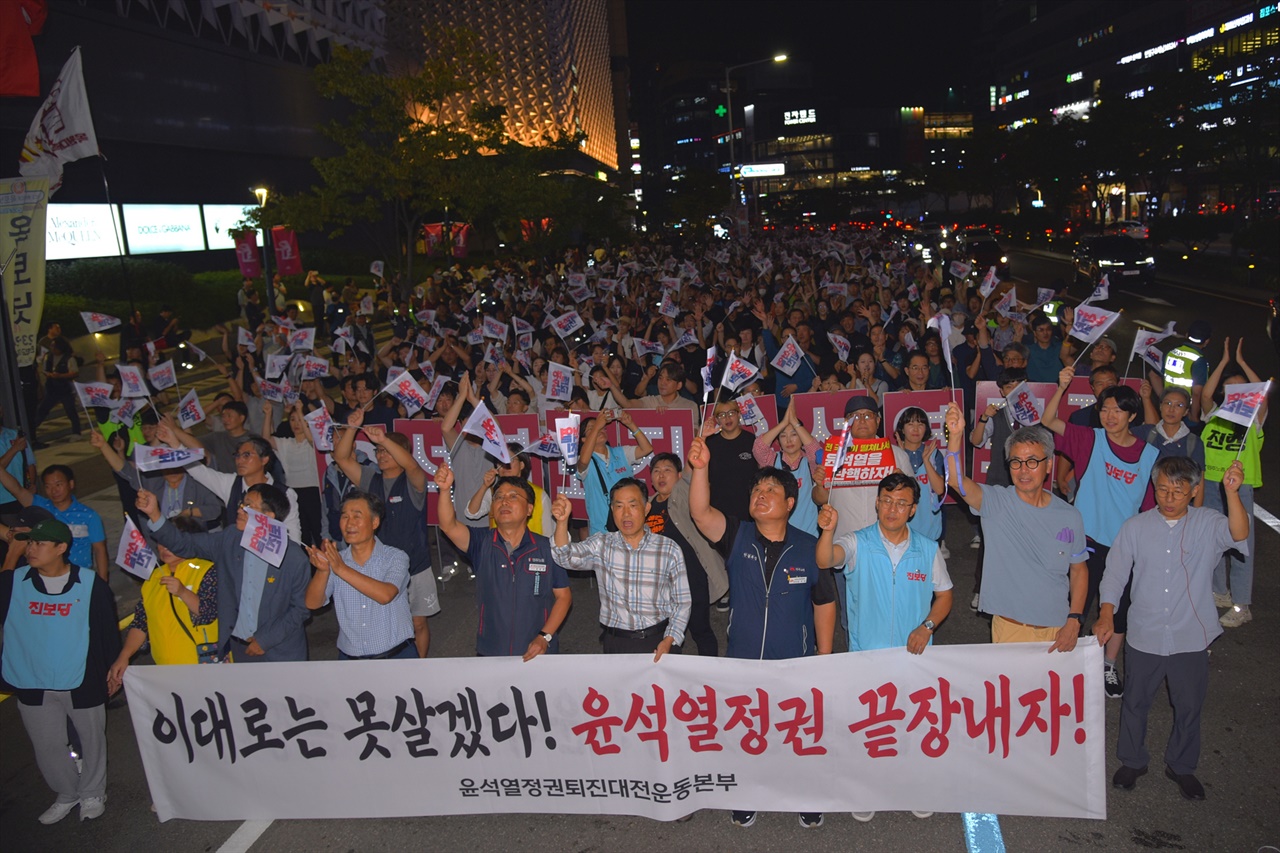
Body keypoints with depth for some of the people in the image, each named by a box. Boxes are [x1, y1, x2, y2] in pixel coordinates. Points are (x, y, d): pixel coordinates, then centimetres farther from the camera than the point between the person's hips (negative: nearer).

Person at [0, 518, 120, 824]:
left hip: (82, 684, -2)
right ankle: (67, 793, 38)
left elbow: (108, 632, -2)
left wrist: (110, 673, 1)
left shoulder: (92, 585, -10)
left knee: (91, 741, 14)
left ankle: (93, 793, 36)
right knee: (47, 747, 14)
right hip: (32, 686, 2)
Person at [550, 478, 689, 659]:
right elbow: (565, 557, -17)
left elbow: (682, 601, 2)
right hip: (615, 642, 1)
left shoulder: (670, 550, -3)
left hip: (659, 639, 0)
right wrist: (562, 521, -34)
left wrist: (670, 640, -10)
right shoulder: (601, 546, 0)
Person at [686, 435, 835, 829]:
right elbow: (701, 512, -25)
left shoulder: (809, 548, -7)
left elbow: (824, 603, -1)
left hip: (796, 665, -1)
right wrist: (700, 468, -39)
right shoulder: (737, 538, -7)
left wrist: (824, 658, -1)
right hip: (743, 662, 1)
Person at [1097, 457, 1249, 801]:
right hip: (1144, 638, 1)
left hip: (1191, 640, 0)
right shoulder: (1136, 527, -5)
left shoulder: (1208, 525, -7)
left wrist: (1231, 492, -42)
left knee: (1189, 707, 16)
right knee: (1136, 702, 16)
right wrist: (1106, 615, -11)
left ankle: (1181, 766, 39)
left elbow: (1239, 534, -28)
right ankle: (1131, 761, 37)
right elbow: (1115, 572, -2)